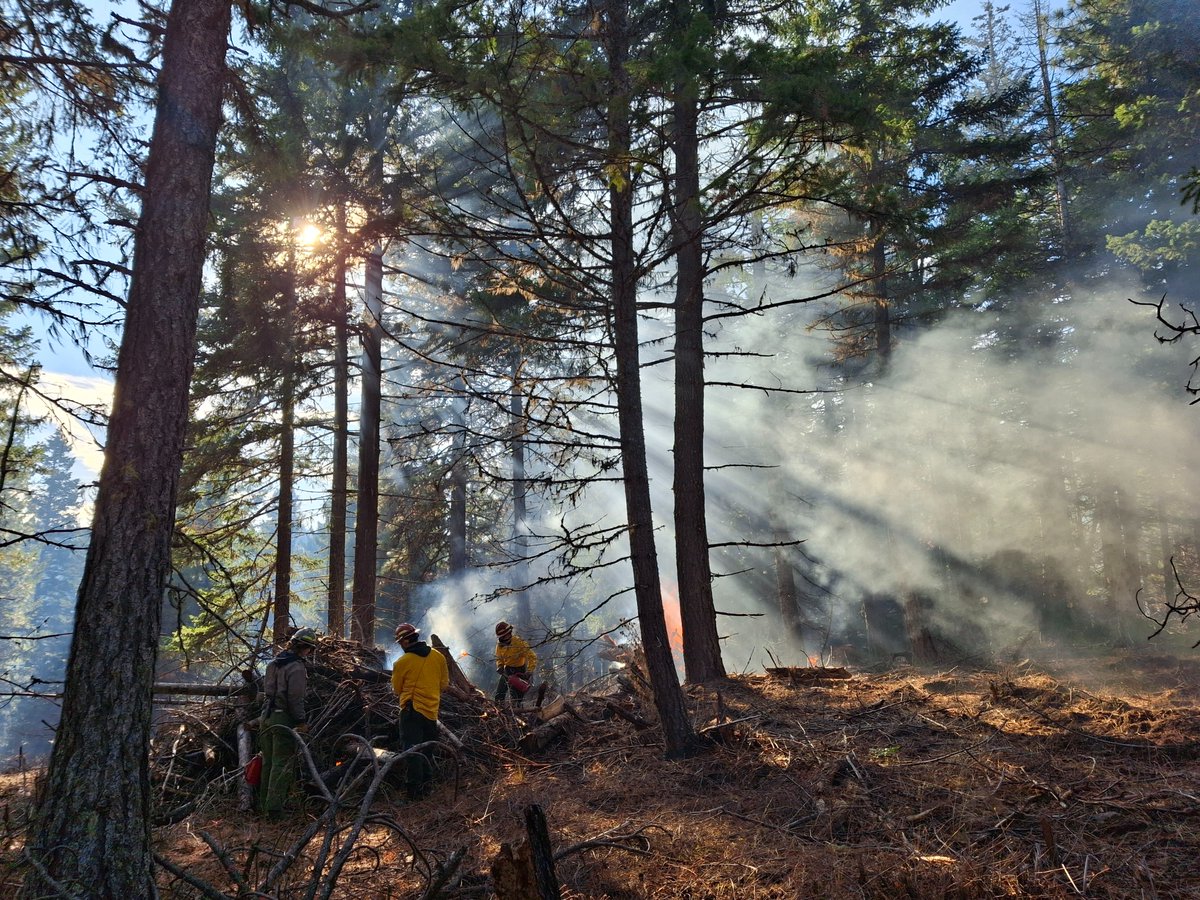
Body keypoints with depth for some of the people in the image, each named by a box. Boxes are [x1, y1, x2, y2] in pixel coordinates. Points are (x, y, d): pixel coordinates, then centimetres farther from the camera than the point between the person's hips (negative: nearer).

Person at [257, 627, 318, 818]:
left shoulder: (273, 663, 12)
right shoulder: (297, 668, -15)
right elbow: (296, 698, -18)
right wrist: (302, 721, -10)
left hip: (266, 716, 8)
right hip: (284, 719, -8)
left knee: (268, 762, 15)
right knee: (282, 763, -4)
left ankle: (264, 804, 22)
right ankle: (274, 807, -5)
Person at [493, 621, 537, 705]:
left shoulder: (520, 643, -25)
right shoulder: (500, 645, -7)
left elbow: (532, 657, -26)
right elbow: (499, 658, 10)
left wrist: (529, 672, -36)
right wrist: (500, 666, -10)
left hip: (520, 672, -5)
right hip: (508, 670, 5)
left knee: (518, 697, -3)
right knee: (499, 695, 1)